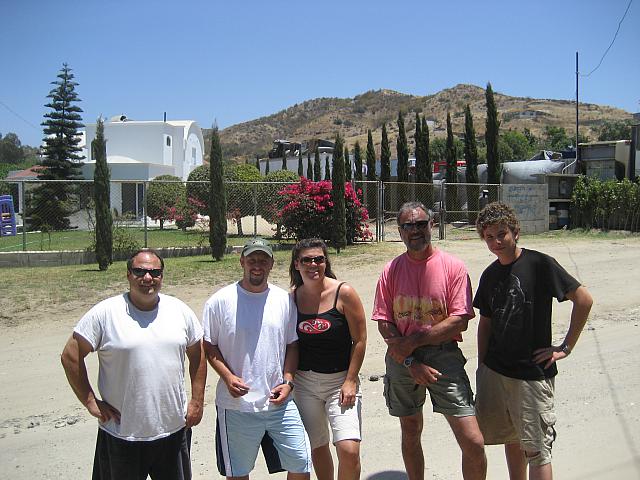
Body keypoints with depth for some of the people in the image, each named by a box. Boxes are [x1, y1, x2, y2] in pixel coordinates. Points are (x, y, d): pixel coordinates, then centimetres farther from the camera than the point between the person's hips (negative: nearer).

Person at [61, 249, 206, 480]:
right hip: (121, 434, -3)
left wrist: (197, 401, 6)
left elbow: (197, 355, 10)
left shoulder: (180, 311, 1)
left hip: (174, 429, 3)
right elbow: (71, 357, -5)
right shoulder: (105, 313, -10)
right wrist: (90, 402, -6)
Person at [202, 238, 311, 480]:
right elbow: (209, 347, -1)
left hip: (279, 403, 2)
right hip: (236, 405, -2)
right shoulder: (220, 301, -6)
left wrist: (288, 381, -3)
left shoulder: (285, 300, 3)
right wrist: (228, 377, -15)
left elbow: (292, 344, 9)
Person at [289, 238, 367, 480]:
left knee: (349, 450, -12)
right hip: (304, 382, 3)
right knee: (316, 447, 13)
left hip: (340, 381, -3)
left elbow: (360, 340, -7)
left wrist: (350, 381, -10)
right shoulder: (293, 297, 1)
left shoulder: (343, 293, -10)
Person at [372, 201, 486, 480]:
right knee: (410, 435, 17)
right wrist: (409, 362, -12)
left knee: (473, 443, -6)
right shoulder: (391, 270, 2)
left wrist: (414, 341, -14)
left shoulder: (453, 267, -4)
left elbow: (460, 321, -10)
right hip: (401, 360, 3)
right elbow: (384, 324, 0)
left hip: (444, 356, -2)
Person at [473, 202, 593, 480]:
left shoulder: (539, 264, -9)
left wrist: (565, 348, -9)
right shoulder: (490, 275, 8)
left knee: (536, 449, -1)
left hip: (533, 372, -5)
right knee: (510, 440, 16)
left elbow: (583, 300, -10)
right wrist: (481, 366, 10)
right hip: (495, 371, 6)